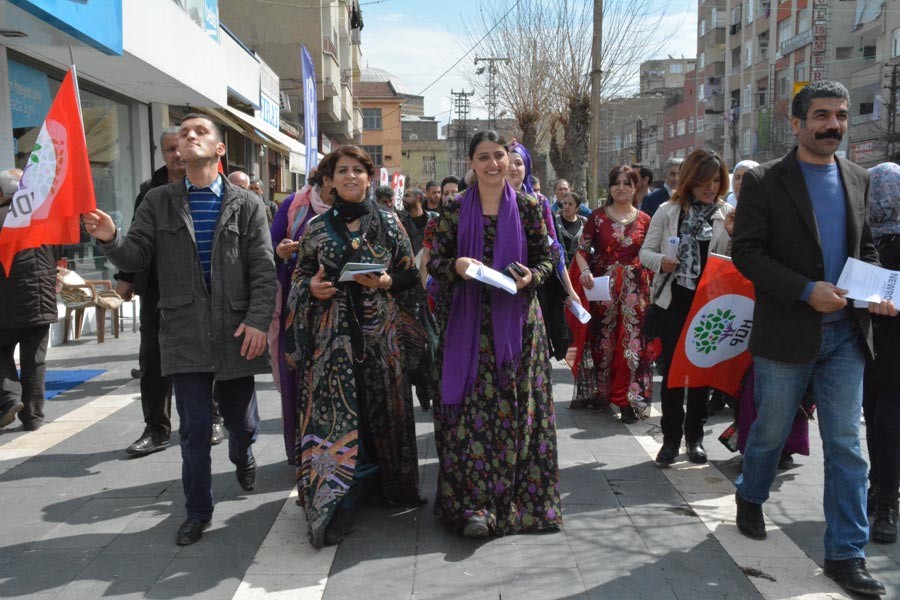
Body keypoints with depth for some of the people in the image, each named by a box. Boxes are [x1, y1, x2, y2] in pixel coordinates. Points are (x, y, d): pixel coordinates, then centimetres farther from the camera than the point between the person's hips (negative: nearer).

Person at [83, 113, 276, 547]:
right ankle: (197, 510, 19)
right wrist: (110, 239, -21)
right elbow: (135, 258, 0)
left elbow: (264, 270, -3)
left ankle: (242, 459, 48)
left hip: (237, 331, 0)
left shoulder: (247, 204, 2)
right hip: (185, 332, 0)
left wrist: (258, 321, -13)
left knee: (241, 419, 13)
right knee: (194, 426, 1)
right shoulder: (158, 202, 7)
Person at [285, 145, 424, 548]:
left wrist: (384, 281, -11)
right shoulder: (316, 227, 7)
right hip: (331, 332, 0)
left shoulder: (388, 222, 6)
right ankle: (336, 503, 1)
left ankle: (385, 484, 22)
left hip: (379, 330, 1)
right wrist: (312, 287, -9)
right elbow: (300, 274, 13)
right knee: (334, 412, -5)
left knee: (381, 405, 4)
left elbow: (410, 274, 7)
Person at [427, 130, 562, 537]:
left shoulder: (528, 207, 4)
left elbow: (547, 258, 7)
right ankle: (475, 504, 3)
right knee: (470, 407, -3)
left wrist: (530, 277, -14)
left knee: (516, 408, 3)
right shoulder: (456, 210, 5)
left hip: (516, 320, 0)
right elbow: (435, 261, 4)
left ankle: (518, 498, 18)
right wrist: (456, 265, -17)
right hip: (469, 321, 0)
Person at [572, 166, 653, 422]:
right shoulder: (598, 217, 3)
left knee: (632, 340, -3)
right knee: (603, 338, 6)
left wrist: (650, 286, -2)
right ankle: (601, 391, 21)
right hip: (603, 286, 0)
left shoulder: (644, 220, 6)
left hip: (635, 288, 0)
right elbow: (582, 249, 0)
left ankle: (629, 398, 2)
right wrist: (585, 271, -18)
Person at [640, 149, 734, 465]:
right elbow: (646, 252, 3)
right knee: (672, 366, 3)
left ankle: (695, 436, 23)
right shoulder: (668, 211, 2)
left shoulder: (728, 214, 2)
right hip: (673, 299, 0)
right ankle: (671, 437, 14)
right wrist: (661, 261, -17)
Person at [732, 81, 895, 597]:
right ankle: (751, 497, 40)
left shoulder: (858, 179, 10)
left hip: (845, 334, 4)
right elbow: (746, 252, -11)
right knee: (772, 432, 11)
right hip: (786, 333, -4)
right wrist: (806, 290, -20)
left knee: (846, 444, 5)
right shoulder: (764, 182, -5)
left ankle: (847, 553, 15)